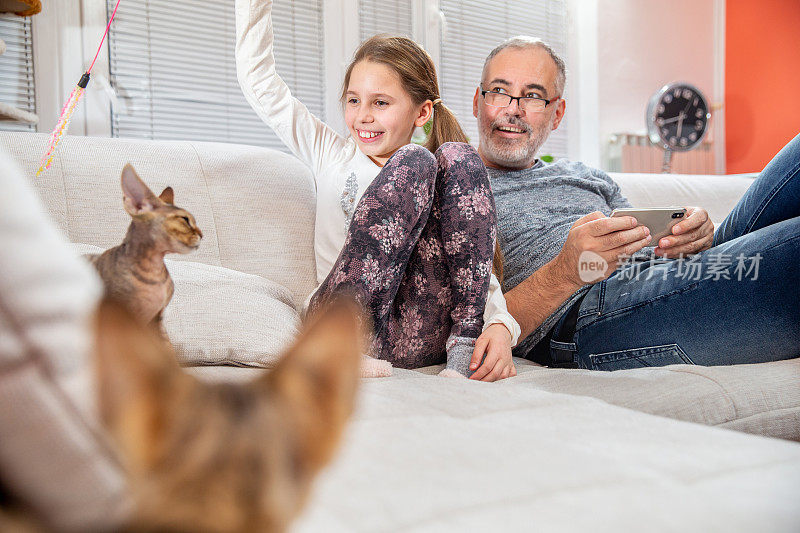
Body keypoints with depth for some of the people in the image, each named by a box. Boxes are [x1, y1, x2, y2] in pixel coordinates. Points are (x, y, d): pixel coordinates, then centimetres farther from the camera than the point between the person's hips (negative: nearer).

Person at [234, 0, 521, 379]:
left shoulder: (452, 176, 20)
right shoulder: (333, 155, 20)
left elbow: (482, 274, 8)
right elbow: (259, 81, 16)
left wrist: (499, 326, -11)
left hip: (425, 335, 1)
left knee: (459, 158, -11)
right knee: (414, 163, -17)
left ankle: (463, 347, -19)